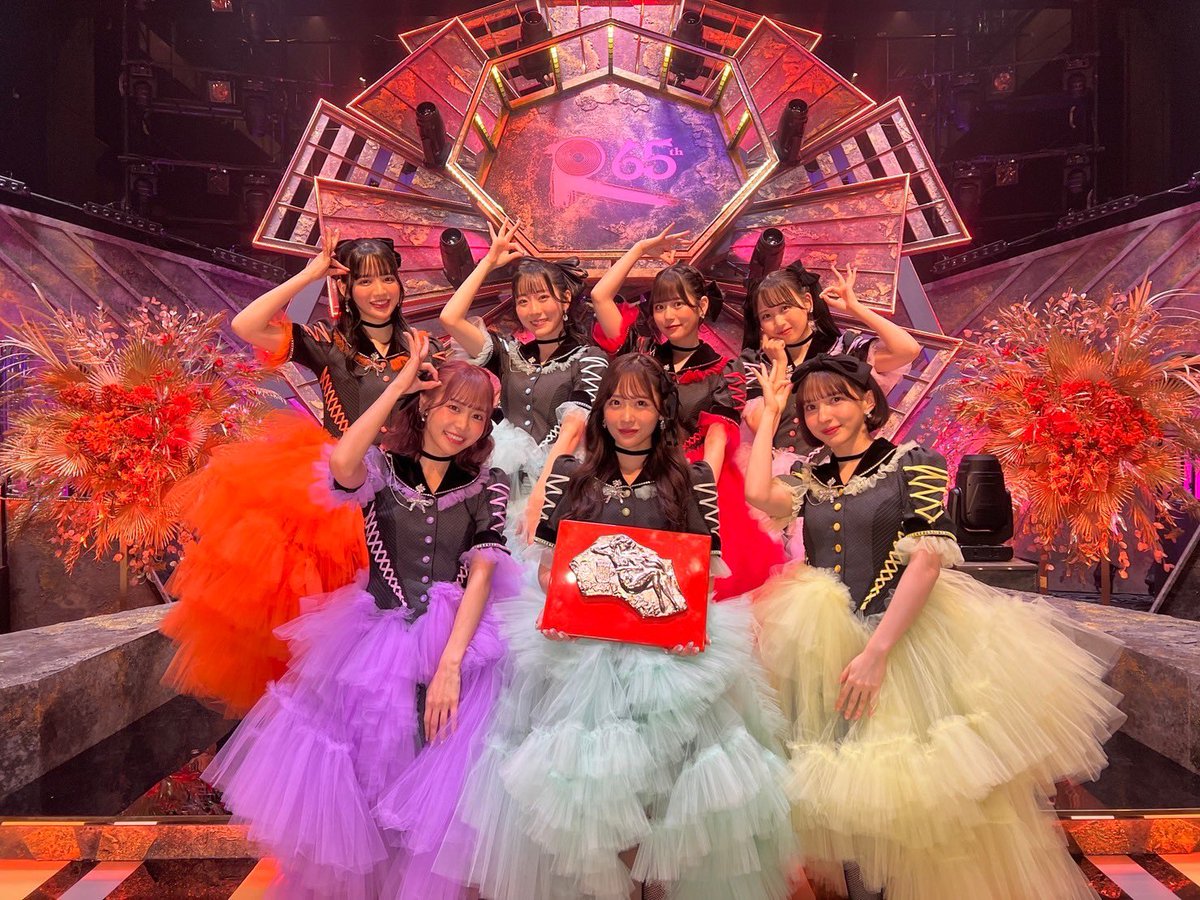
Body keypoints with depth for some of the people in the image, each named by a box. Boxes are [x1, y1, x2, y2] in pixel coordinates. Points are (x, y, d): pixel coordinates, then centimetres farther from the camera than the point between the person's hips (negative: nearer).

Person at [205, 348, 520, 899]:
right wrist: (398, 385, -12)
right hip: (372, 644, 0)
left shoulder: (488, 489, 4)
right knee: (352, 781, 4)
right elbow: (341, 464, -22)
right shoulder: (384, 468, 2)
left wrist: (450, 664, -19)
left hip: (457, 642, 0)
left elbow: (481, 575, -7)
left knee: (432, 797, 1)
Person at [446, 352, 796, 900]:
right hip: (582, 646, 1)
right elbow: (547, 564, 9)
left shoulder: (694, 480, 6)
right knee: (582, 780, -2)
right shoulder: (569, 477, 8)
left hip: (669, 649, 0)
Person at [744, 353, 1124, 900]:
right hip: (828, 653, 4)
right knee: (851, 806, 9)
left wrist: (876, 651, -20)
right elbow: (758, 494, -8)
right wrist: (770, 410, 5)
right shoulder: (811, 479, 12)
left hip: (909, 643, -4)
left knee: (934, 805, 2)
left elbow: (927, 559, -13)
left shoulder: (912, 463, -3)